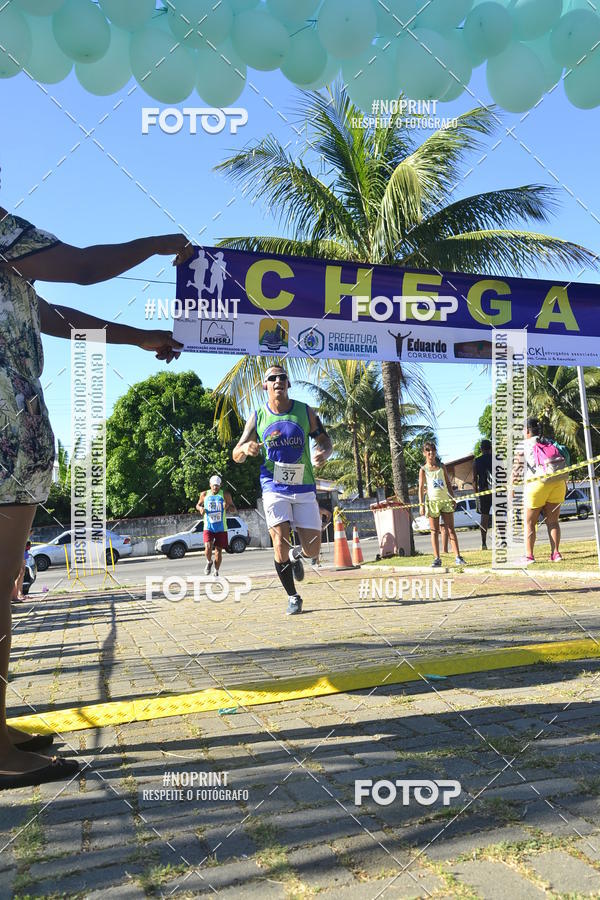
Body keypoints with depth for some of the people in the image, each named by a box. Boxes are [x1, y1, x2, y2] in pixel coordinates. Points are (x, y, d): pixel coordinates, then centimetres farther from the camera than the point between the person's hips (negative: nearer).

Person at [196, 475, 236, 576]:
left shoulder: (225, 495, -1)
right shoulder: (204, 494, 3)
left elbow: (234, 509, 2)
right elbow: (198, 505, 20)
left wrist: (228, 507, -21)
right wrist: (200, 508, -4)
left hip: (221, 528, 0)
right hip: (208, 527, 0)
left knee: (218, 550, 4)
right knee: (208, 547, -18)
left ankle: (216, 572, 23)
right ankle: (209, 562, 14)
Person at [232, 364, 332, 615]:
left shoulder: (305, 412, 2)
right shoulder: (257, 417, 2)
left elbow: (325, 441, 9)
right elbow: (236, 455, 6)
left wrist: (323, 453, -15)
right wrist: (246, 448, -18)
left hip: (304, 489, 1)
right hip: (274, 488, -1)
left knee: (312, 551, -2)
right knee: (280, 547, -11)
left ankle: (296, 556, 36)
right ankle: (293, 597, 12)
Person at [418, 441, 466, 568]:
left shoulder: (441, 466, 10)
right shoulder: (423, 470, 1)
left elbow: (448, 483, 14)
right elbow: (421, 488, -2)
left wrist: (453, 498, 7)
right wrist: (421, 505, -9)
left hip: (445, 500, 3)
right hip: (432, 501, -2)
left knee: (451, 529, 1)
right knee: (434, 531, 2)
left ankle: (457, 557, 1)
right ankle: (437, 559, 6)